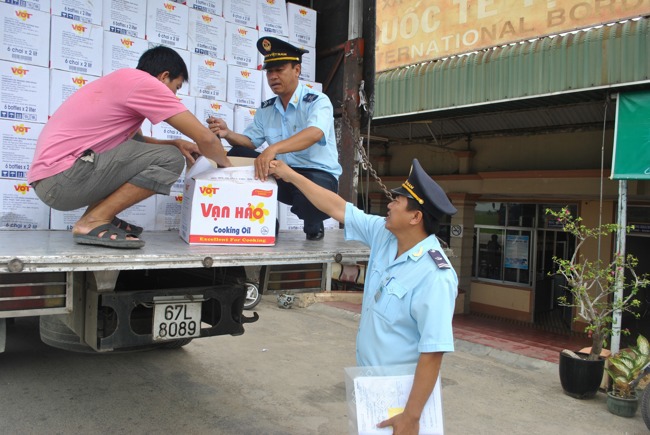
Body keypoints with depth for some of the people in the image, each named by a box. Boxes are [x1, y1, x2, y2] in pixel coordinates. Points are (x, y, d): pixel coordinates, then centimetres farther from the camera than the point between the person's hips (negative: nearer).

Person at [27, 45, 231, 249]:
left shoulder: (124, 81, 21)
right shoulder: (145, 82, -8)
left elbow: (134, 140, 31)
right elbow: (205, 138, -9)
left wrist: (175, 143, 14)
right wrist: (226, 163, 10)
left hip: (50, 176, 10)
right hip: (61, 178, -10)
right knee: (170, 159, -13)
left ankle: (95, 217, 11)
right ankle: (93, 222, -9)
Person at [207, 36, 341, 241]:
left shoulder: (317, 101, -11)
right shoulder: (266, 109, 9)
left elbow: (314, 133, -31)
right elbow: (249, 141, 11)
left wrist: (273, 149, -46)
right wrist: (228, 134, -13)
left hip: (317, 174, -5)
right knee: (237, 154, -12)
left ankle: (313, 224, 0)